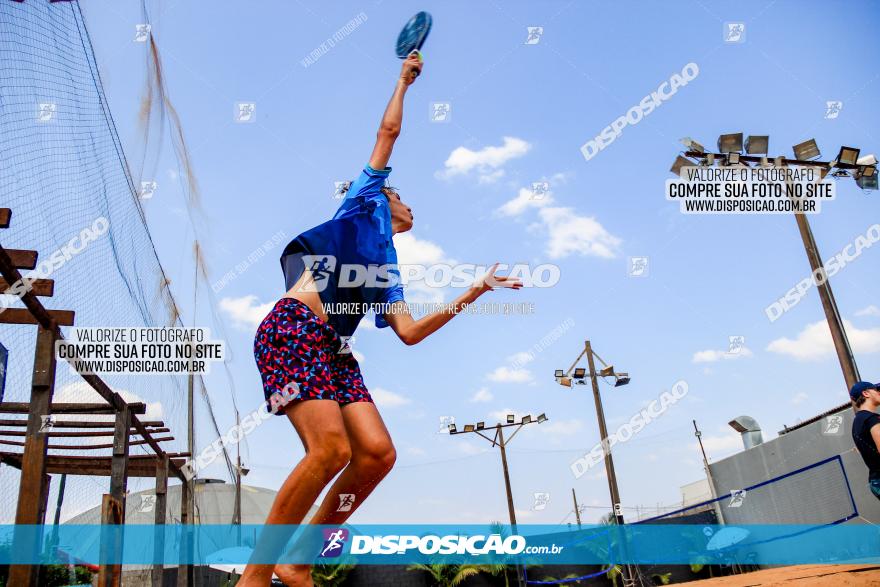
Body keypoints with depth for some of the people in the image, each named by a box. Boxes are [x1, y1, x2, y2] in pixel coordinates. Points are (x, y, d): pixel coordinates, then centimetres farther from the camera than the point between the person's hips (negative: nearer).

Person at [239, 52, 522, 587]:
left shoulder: (388, 269, 29)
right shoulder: (366, 202, 19)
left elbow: (409, 332, 15)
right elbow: (389, 130, 17)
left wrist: (474, 294, 17)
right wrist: (404, 81, 31)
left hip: (334, 350, 7)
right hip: (292, 331, -7)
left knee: (378, 453, -10)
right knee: (332, 449, -23)